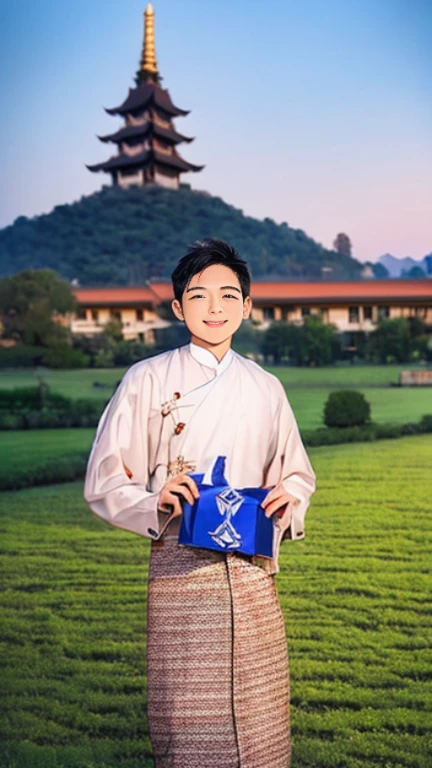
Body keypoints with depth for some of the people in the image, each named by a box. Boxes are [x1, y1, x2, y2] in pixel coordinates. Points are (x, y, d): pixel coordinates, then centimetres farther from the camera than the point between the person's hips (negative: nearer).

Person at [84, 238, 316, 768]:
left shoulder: (265, 388, 9)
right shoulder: (148, 380, 0)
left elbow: (298, 474, 19)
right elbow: (104, 482, -1)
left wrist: (288, 501, -3)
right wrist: (156, 501, -19)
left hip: (252, 574, 3)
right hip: (180, 572, -2)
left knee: (259, 720, 7)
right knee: (187, 723, 2)